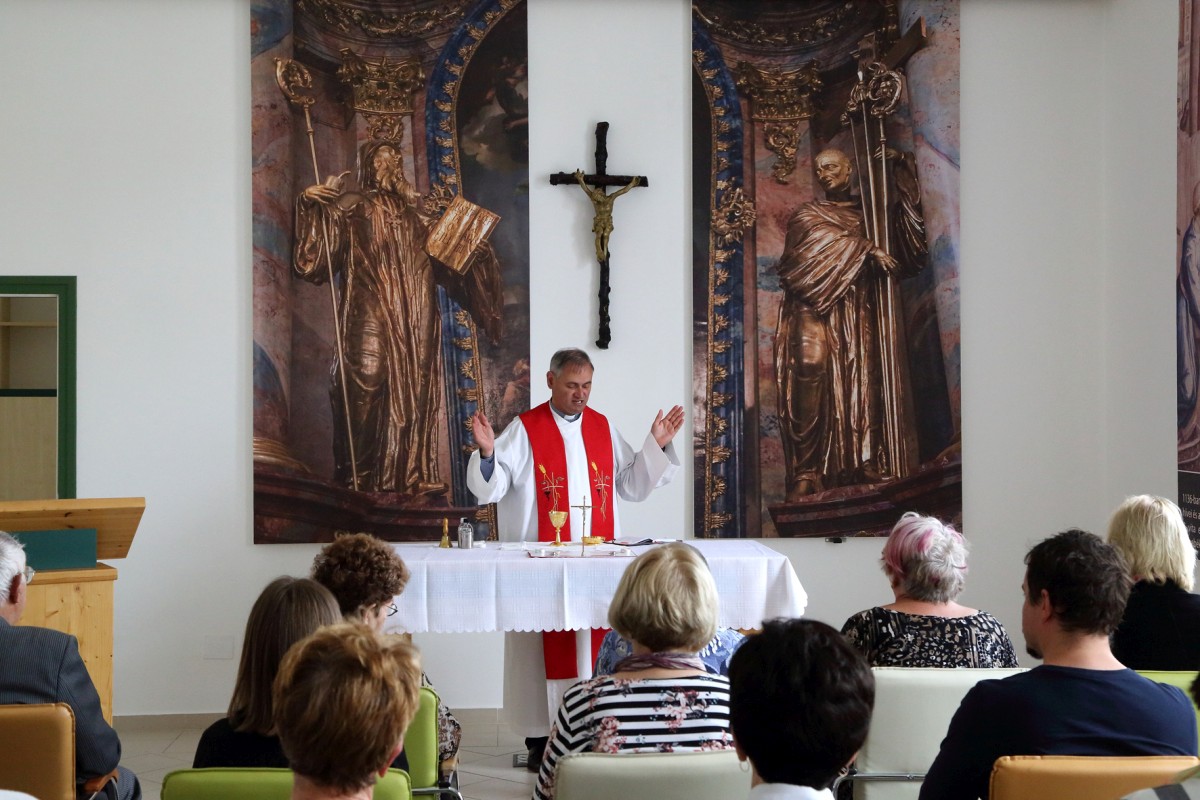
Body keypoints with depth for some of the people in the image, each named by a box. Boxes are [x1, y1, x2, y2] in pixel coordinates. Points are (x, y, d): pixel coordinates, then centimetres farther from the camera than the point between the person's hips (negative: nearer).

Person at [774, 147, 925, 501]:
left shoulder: (867, 213, 27)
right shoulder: (808, 215, 21)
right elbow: (823, 238, 0)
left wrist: (899, 166, 7)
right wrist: (867, 249, -10)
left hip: (858, 310, 3)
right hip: (815, 304, -3)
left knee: (862, 377, -15)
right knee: (811, 363, -28)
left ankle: (865, 466, -23)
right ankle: (805, 473, -34)